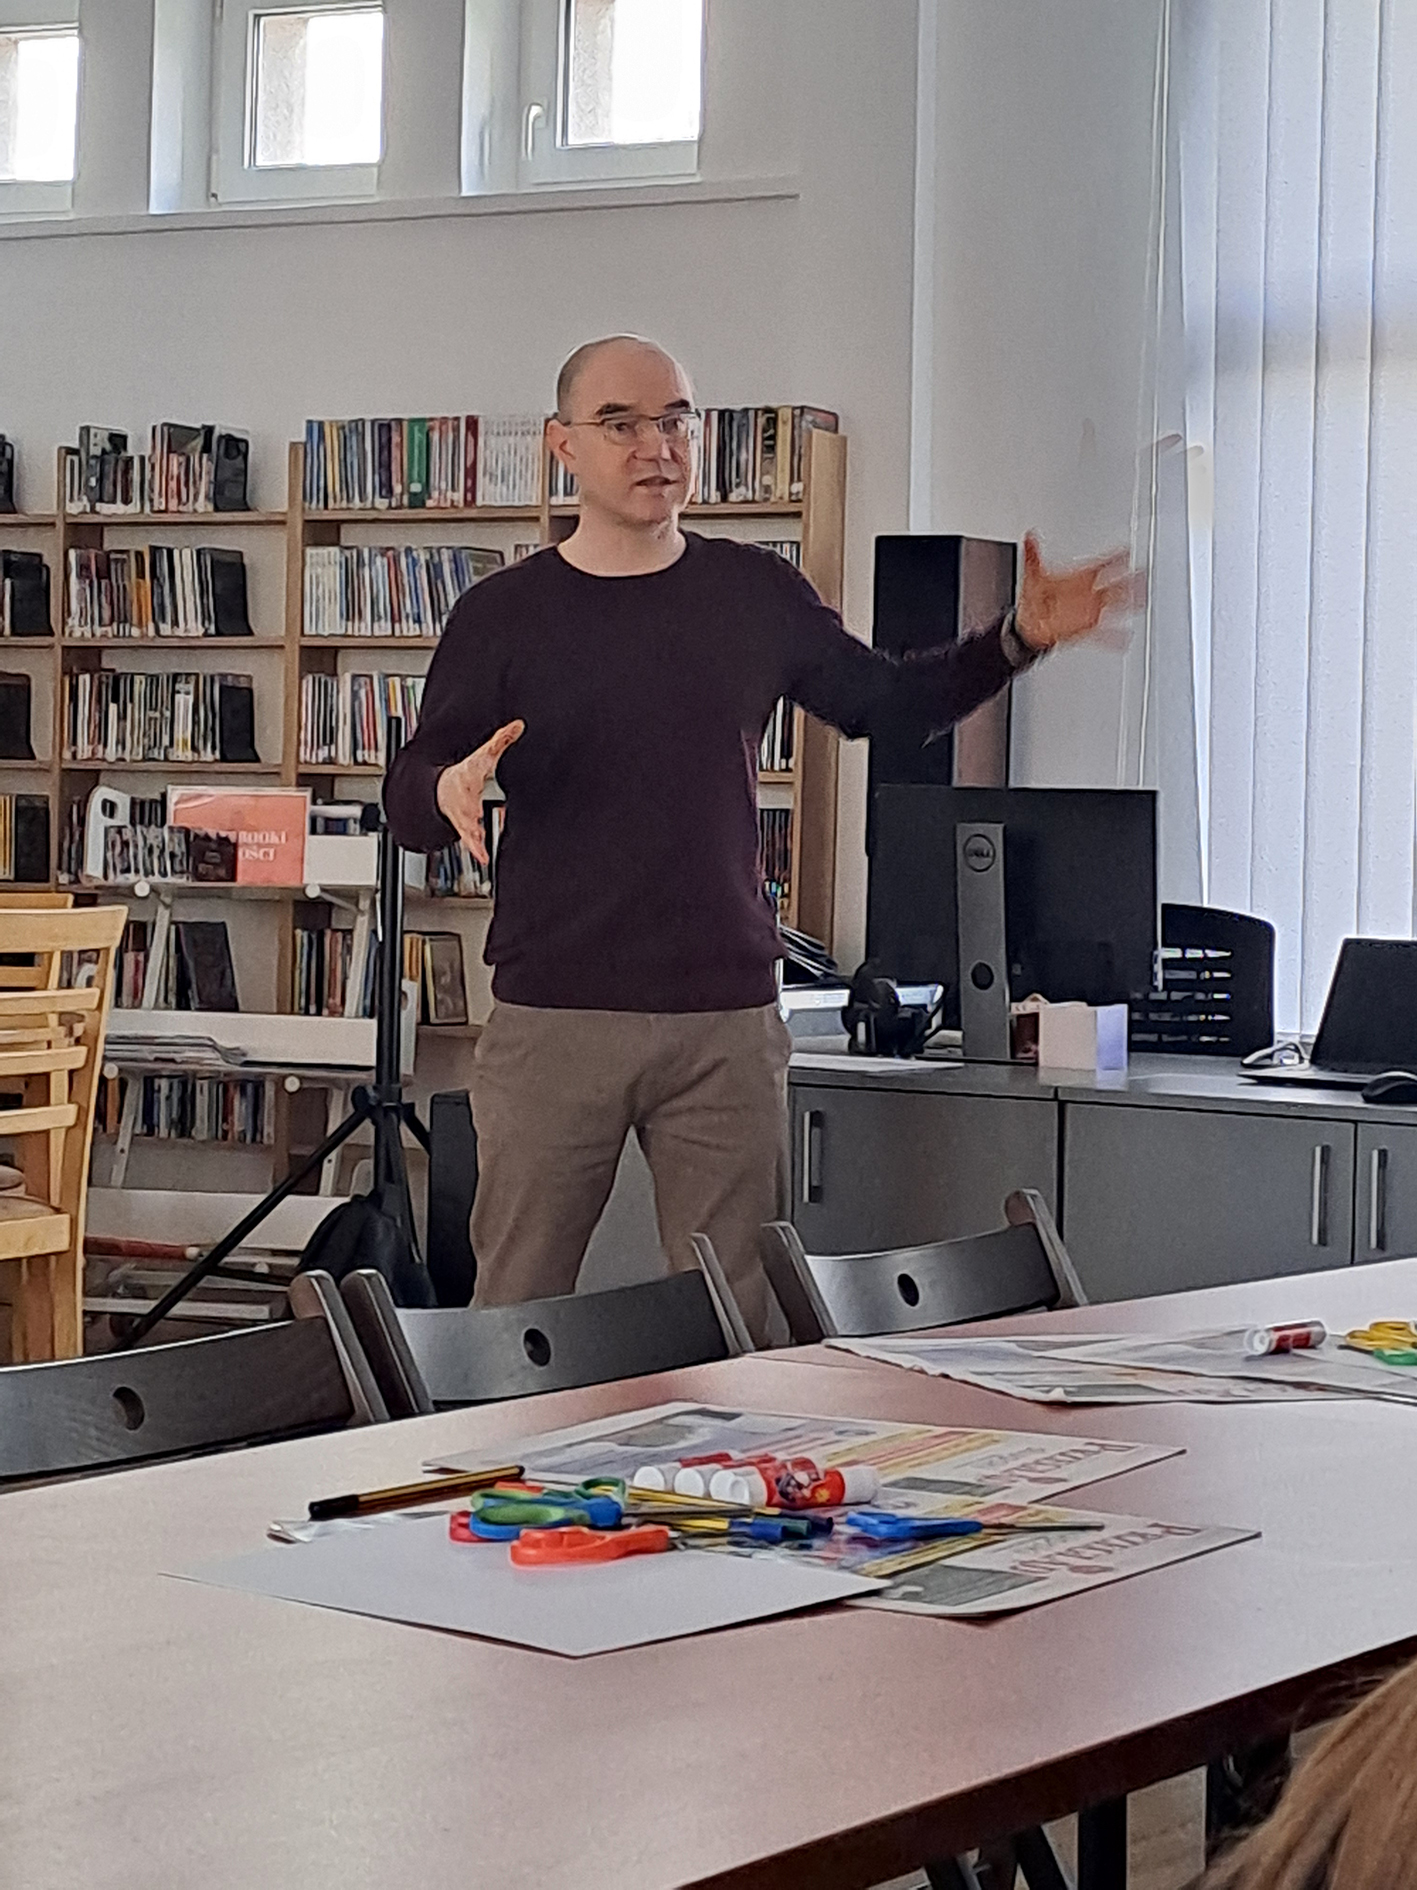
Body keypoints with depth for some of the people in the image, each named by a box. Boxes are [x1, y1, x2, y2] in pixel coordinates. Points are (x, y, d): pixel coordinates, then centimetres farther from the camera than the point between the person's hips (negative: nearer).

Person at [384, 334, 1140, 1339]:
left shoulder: (757, 593, 9)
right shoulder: (503, 614, 2)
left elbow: (887, 701, 22)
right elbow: (408, 807, 0)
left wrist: (1018, 642, 9)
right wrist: (450, 791, -23)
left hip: (727, 1022, 2)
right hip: (551, 1019, -2)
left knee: (737, 1321, 2)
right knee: (516, 1313, 1)